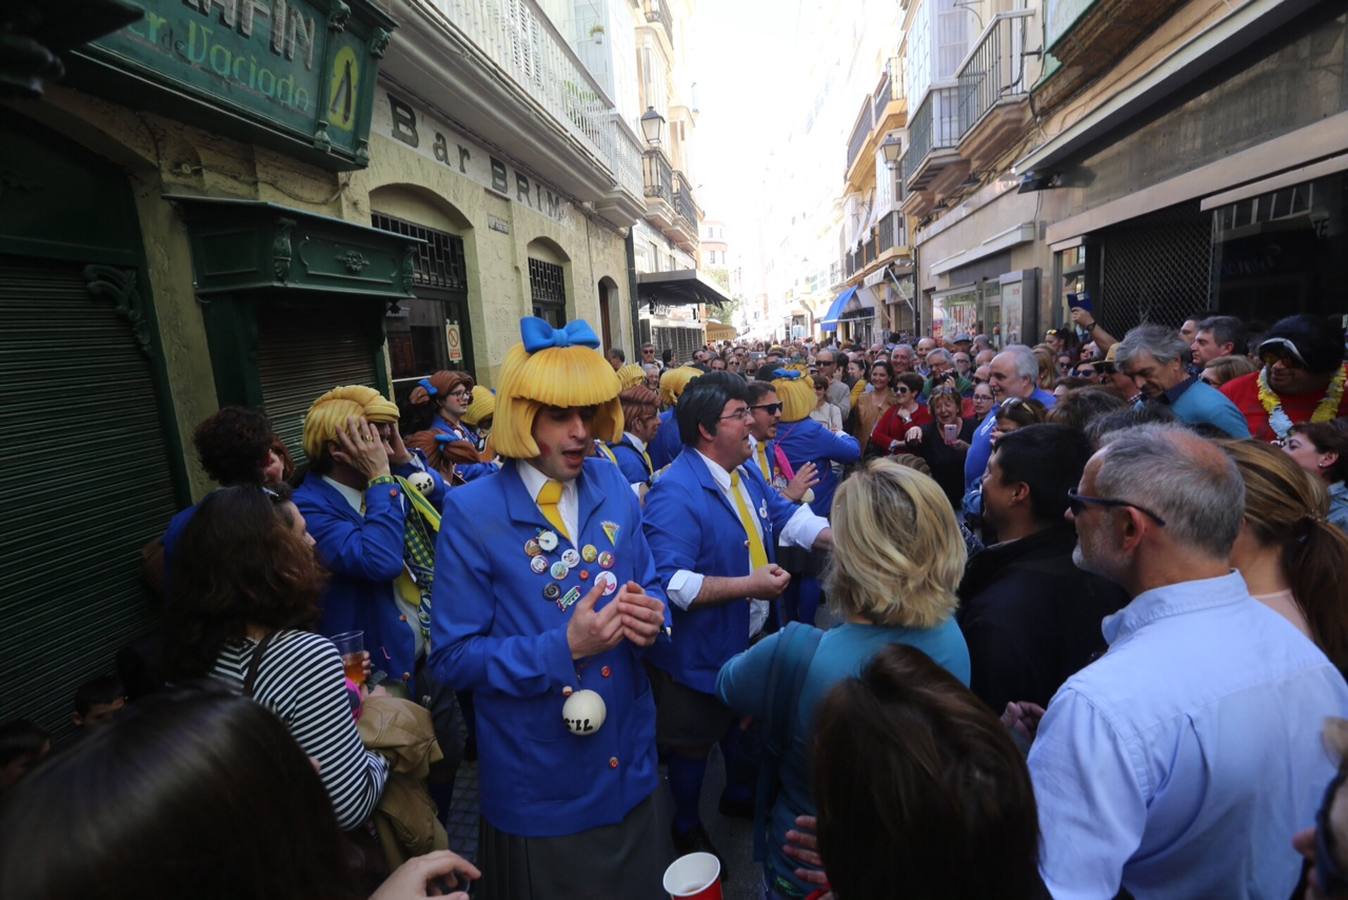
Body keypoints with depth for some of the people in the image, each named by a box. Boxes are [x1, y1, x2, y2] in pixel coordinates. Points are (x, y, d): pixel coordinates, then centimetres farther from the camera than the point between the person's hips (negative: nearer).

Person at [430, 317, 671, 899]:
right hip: (540, 785, -4)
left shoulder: (611, 484, -4)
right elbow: (453, 657, -15)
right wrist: (563, 648, -26)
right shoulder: (472, 513, -18)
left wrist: (652, 615, -17)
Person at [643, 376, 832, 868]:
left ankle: (739, 793, 56)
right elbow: (671, 583, -34)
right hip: (699, 652, -8)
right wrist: (749, 585, -31)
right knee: (693, 740, 16)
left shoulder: (746, 472, 0)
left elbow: (788, 517, 4)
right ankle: (686, 826, 42)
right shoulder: (675, 493, -30)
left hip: (749, 637, 8)